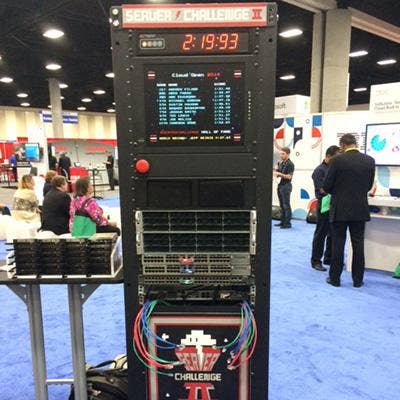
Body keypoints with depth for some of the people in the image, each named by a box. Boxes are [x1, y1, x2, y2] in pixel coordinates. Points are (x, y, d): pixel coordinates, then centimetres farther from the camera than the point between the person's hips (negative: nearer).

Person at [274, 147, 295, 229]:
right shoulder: (280, 163, 14)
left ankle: (287, 223, -1)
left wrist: (279, 174, -23)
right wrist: (276, 171, 3)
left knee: (286, 205, -5)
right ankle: (282, 221, 19)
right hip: (280, 185, 8)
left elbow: (289, 176, -16)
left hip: (286, 186, -8)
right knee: (281, 205, 12)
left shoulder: (290, 164, -10)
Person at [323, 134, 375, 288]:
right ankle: (358, 279, 19)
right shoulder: (370, 160, 1)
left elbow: (327, 185, -8)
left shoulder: (337, 160, -11)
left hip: (340, 209, -3)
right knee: (358, 244, 11)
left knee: (338, 243, 5)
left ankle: (335, 277, 13)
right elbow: (369, 185, 8)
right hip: (360, 209, 3)